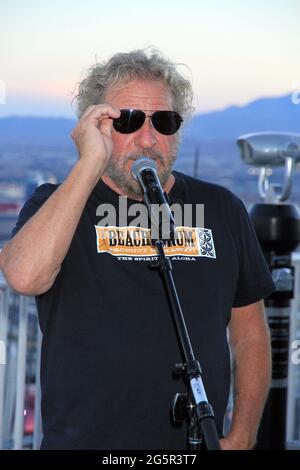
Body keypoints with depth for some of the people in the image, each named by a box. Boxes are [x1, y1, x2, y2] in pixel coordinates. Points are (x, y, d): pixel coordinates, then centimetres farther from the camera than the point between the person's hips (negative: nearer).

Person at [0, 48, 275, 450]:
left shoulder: (222, 210, 7)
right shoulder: (55, 204, -2)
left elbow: (250, 330, 11)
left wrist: (241, 437, 0)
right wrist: (90, 165, -21)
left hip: (197, 445, 3)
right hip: (81, 440, -2)